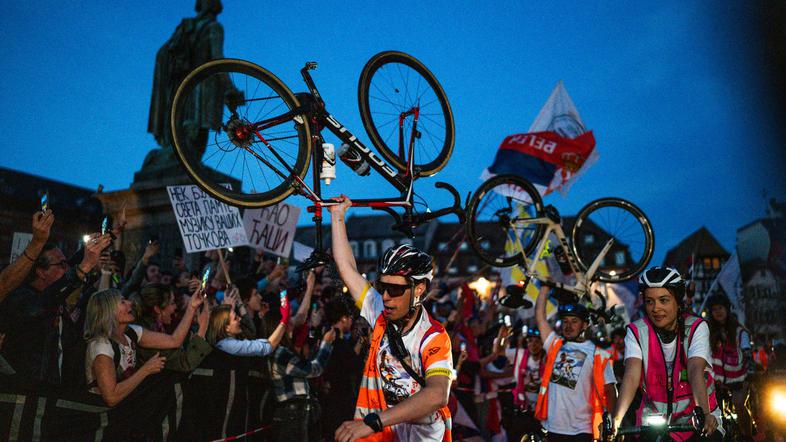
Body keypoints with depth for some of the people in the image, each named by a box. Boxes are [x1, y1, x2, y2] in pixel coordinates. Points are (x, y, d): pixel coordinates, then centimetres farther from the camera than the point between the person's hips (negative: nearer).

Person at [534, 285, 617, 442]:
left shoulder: (598, 354, 0)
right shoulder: (555, 345, 7)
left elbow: (609, 390, 0)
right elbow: (539, 315, 4)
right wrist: (546, 285, 6)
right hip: (553, 427, 3)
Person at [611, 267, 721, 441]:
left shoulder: (696, 328, -10)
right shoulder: (636, 332, -9)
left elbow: (696, 371, -24)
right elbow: (632, 375, -21)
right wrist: (616, 418, -35)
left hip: (696, 417, 0)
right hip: (654, 418, 1)